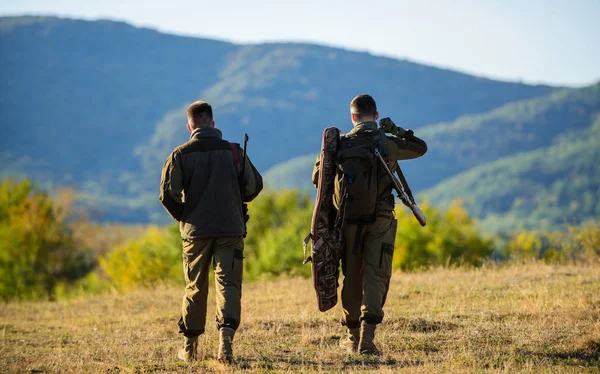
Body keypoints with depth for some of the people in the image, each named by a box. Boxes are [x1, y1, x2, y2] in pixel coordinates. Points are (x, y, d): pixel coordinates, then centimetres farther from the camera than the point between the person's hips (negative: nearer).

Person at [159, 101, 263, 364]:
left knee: (195, 288, 12)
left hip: (196, 230, 0)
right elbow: (254, 185, 3)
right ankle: (225, 339, -22)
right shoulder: (233, 151, 1)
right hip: (231, 229, 0)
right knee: (228, 284, -2)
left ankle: (190, 348, 22)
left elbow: (168, 194, -8)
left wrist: (183, 216, 10)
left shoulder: (180, 154, -2)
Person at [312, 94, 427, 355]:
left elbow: (318, 178, 7)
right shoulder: (388, 144, -3)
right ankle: (367, 339, -16)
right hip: (380, 220, -2)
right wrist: (396, 129, 24)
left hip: (348, 219, 2)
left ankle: (352, 336, 25)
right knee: (375, 277, -2)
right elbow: (420, 147, 16)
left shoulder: (341, 145, -1)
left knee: (352, 278, 14)